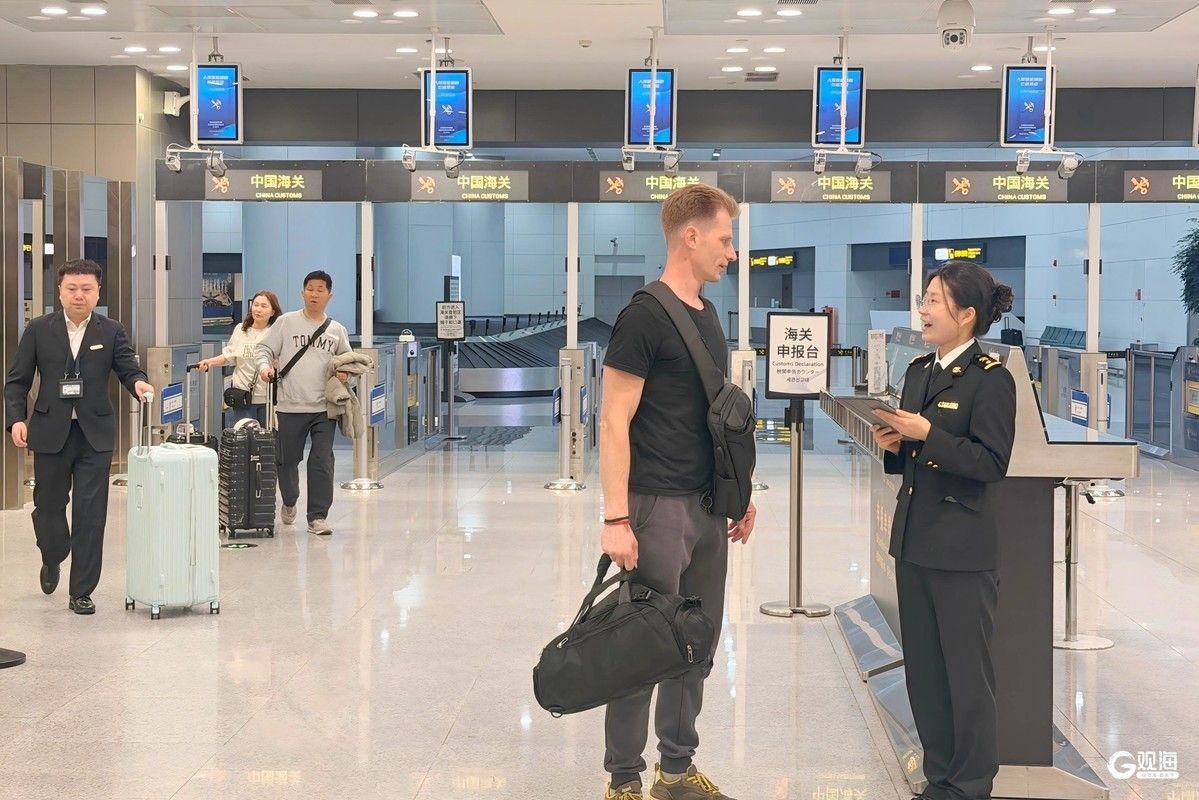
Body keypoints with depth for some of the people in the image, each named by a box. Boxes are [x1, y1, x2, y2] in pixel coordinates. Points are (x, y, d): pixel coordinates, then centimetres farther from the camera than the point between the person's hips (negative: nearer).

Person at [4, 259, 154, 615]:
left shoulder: (111, 331, 4)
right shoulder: (39, 330, 3)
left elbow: (128, 369, -3)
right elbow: (17, 381, 4)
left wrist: (139, 383, -26)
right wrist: (16, 419, -10)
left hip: (95, 435, 0)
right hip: (50, 434, 1)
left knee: (90, 513, -1)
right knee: (49, 505, 12)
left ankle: (81, 592, 7)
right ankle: (52, 559, 44)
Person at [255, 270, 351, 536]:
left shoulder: (337, 330, 10)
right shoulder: (286, 322, 4)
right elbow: (265, 348, 5)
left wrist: (345, 371, 0)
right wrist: (264, 366, -15)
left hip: (325, 407, 1)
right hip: (290, 406, -1)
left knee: (322, 462, -6)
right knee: (287, 460, 11)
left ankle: (317, 516, -1)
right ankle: (289, 502, 38)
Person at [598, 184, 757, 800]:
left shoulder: (707, 315, 13)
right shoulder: (645, 316, -12)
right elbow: (615, 422, -15)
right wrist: (616, 519, -20)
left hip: (709, 507, 8)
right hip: (659, 508, -8)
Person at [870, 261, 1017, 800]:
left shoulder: (990, 378, -11)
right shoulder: (919, 371, 12)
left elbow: (991, 462, -18)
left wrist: (926, 434, -22)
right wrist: (894, 444, -2)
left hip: (962, 548, -8)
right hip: (914, 540, 8)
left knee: (966, 671, 3)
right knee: (923, 667, 14)